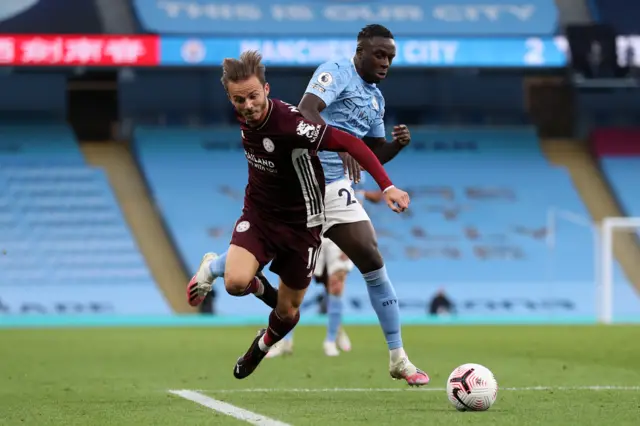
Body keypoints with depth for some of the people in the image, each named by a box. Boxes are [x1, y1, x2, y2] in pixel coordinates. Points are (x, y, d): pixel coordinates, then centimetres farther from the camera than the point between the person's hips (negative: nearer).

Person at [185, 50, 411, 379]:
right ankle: (213, 266, 11)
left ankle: (262, 347, 46)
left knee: (287, 312, 11)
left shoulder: (291, 123, -31)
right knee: (236, 282, -27)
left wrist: (387, 187, -40)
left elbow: (351, 143, -31)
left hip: (300, 225, -3)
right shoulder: (244, 119, -10)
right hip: (258, 214, 3)